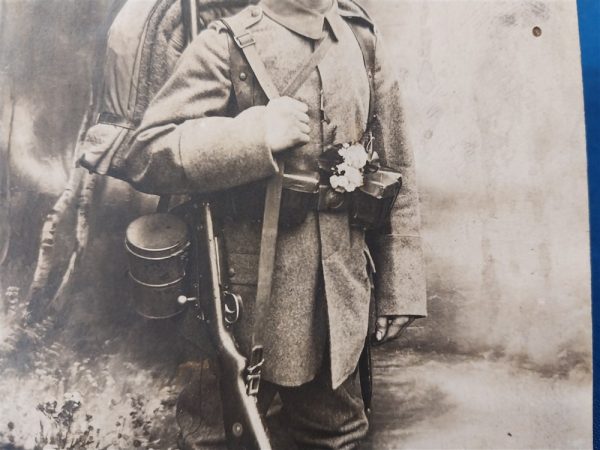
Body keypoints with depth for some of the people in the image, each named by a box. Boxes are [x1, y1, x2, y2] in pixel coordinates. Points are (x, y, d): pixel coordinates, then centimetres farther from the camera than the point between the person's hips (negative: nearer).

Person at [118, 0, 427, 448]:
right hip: (255, 290, -3)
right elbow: (144, 155, -12)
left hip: (342, 288, 4)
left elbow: (396, 171, 6)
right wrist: (254, 134, -23)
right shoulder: (225, 46, -6)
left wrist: (400, 288, 5)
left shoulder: (363, 37, 5)